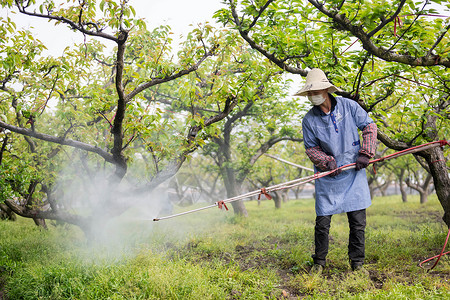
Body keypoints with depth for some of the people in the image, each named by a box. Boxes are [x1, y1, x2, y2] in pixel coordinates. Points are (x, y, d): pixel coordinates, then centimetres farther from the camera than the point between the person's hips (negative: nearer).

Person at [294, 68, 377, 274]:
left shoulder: (348, 106, -1)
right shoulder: (309, 120, -1)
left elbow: (369, 127, 5)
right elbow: (311, 149, 4)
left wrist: (365, 153, -5)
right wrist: (327, 162, -13)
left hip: (354, 172, 1)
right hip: (327, 176, 0)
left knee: (358, 221, 3)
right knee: (322, 222, 0)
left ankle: (357, 263, 18)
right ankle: (319, 262, 18)